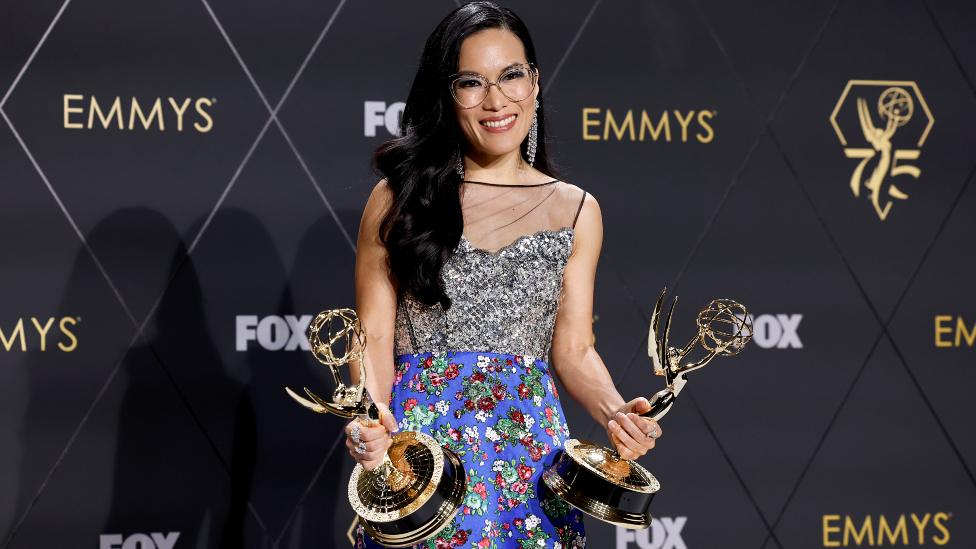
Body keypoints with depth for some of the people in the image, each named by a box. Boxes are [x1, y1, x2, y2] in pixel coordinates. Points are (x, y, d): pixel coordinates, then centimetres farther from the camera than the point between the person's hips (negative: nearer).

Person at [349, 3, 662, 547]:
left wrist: (615, 410, -14)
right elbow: (374, 337, -1)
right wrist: (371, 414, -20)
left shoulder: (575, 210, 6)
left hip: (529, 443, 1)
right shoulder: (397, 200, 1)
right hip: (416, 439, -1)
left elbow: (573, 349, 5)